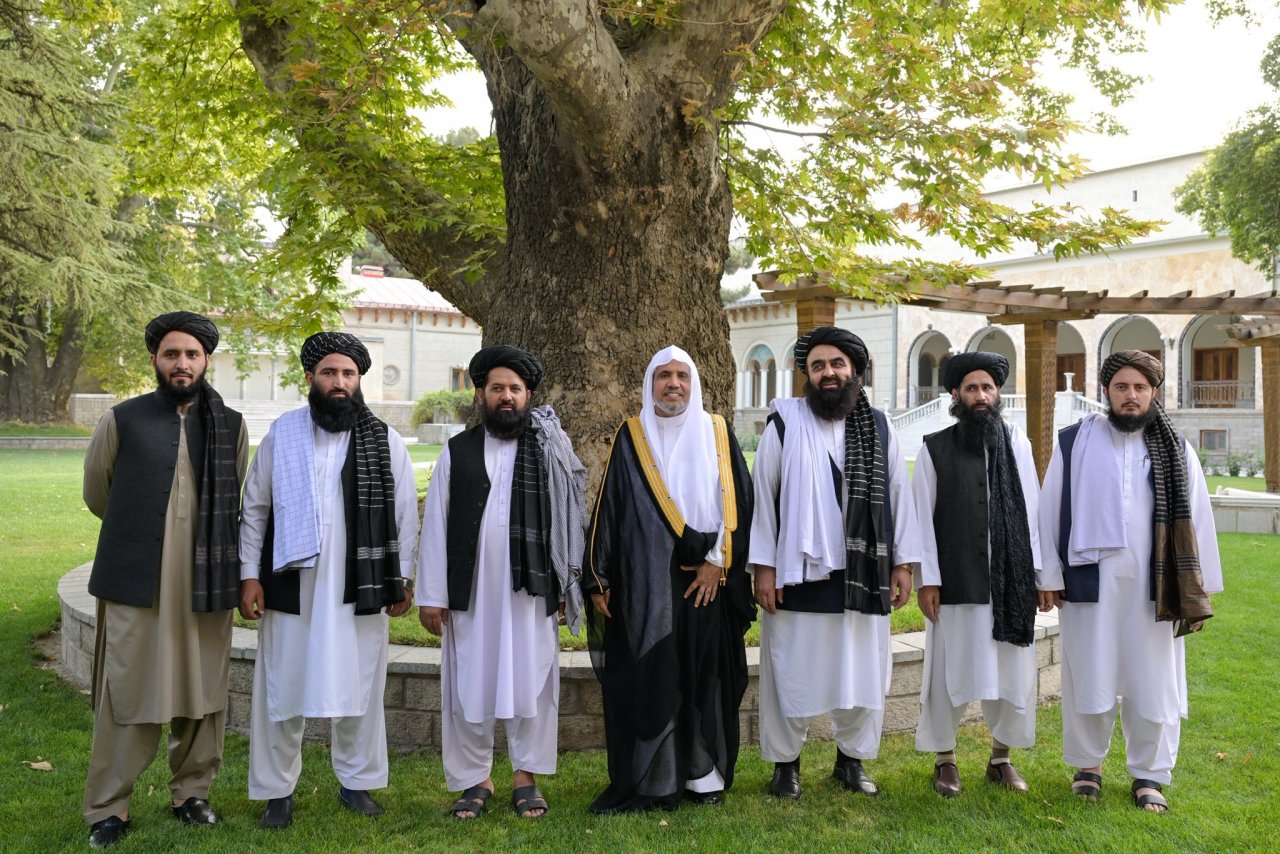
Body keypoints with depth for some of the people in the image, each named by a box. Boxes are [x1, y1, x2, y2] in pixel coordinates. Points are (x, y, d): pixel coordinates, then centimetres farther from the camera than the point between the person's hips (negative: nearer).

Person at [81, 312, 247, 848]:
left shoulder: (231, 427, 7)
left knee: (202, 697, 8)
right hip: (136, 584, -2)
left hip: (207, 584, 2)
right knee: (126, 697, 2)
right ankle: (108, 809, 15)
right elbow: (96, 495, 14)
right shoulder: (121, 421, 3)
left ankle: (191, 793, 24)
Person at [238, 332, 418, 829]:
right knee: (282, 688, 7)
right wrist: (249, 575, -1)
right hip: (291, 585, 0)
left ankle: (356, 781, 25)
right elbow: (255, 509, 5)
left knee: (359, 687, 8)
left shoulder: (385, 441, 2)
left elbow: (405, 515, 5)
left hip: (361, 587, 0)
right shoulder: (280, 435, 2)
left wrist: (403, 578, 2)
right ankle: (278, 789, 21)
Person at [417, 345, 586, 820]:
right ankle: (474, 778, 22)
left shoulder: (550, 452, 3)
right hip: (469, 590, 1)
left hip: (530, 590, -1)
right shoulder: (456, 453, 6)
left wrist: (570, 584, -5)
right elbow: (435, 526, 4)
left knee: (531, 682, 5)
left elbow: (570, 519, 0)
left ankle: (526, 776, 19)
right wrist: (431, 595, 0)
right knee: (469, 686, 7)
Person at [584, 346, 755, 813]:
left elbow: (737, 500, 2)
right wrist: (599, 579, 0)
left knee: (703, 674, 5)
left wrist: (718, 560, -7)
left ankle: (704, 771, 18)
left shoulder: (716, 434, 6)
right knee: (646, 676, 0)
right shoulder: (631, 437, 5)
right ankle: (649, 778, 10)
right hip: (644, 581, 0)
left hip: (704, 580, 1)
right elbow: (608, 506, 4)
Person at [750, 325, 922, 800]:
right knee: (793, 672, 6)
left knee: (863, 672, 10)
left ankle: (851, 758, 27)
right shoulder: (784, 423, -2)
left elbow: (898, 494, 9)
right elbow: (763, 494, -2)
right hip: (799, 573, -2)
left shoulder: (878, 427, 6)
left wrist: (902, 562, 5)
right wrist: (764, 565, -6)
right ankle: (785, 762, 22)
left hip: (862, 573, 3)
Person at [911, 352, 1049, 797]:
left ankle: (1001, 757, 27)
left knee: (1012, 671, 9)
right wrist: (927, 578, -6)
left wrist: (1041, 574, 4)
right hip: (955, 583, -2)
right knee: (949, 671, 5)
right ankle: (945, 760, 21)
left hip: (1011, 580, 2)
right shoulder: (935, 448, -1)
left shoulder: (1017, 444, 6)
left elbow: (1032, 511, 6)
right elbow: (923, 517, -2)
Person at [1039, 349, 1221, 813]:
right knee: (1088, 676, 7)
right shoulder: (1074, 443, 1)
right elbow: (1050, 510, 3)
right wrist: (1051, 574, 2)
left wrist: (1200, 587, 4)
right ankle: (1088, 763, 25)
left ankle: (1149, 773, 21)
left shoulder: (1176, 449, 5)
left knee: (1153, 679, 6)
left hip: (1153, 584, 1)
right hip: (1090, 580, -1)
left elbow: (1196, 518, 6)